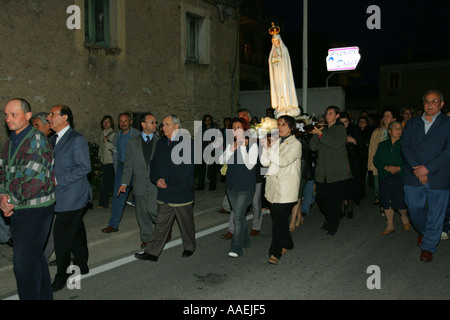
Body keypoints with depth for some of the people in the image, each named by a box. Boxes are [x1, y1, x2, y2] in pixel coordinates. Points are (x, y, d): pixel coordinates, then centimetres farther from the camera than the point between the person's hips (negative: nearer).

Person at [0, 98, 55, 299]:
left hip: (35, 209, -8)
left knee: (24, 262, -5)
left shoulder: (37, 140, -15)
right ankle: (44, 296, 33)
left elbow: (34, 179, -22)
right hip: (17, 209, 8)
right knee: (35, 257, 19)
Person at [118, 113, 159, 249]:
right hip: (140, 184, 2)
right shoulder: (133, 142, 7)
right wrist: (124, 182, 2)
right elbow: (129, 164, 6)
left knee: (152, 209, -13)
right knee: (142, 213, 9)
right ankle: (146, 239, 25)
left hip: (156, 183, -2)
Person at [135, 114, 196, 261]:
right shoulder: (161, 143, 11)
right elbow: (154, 164, 14)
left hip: (182, 192, -5)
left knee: (186, 224, 11)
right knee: (161, 223, 7)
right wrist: (156, 179, -6)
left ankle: (189, 247, 31)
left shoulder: (187, 143, -10)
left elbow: (188, 168, -15)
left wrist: (167, 181, -14)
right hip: (164, 193, 5)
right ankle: (152, 252, 12)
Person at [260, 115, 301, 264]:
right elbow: (265, 162, 4)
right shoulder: (275, 141, 13)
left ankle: (275, 252, 3)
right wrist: (266, 148, -10)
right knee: (279, 218, 13)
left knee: (279, 219, -6)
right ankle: (287, 244, 32)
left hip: (286, 189, -6)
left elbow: (283, 161, -19)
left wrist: (269, 148, -18)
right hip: (273, 186, 6)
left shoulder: (295, 144, -3)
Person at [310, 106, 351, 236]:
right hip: (322, 171, 5)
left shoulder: (340, 129, 1)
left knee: (335, 200, 1)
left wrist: (320, 134, -18)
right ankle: (329, 219, 29)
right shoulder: (323, 129, 16)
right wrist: (315, 134, -7)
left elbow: (335, 144, -16)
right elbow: (314, 147, 7)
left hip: (337, 171, -5)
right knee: (320, 197, 3)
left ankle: (332, 226, 16)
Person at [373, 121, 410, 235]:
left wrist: (399, 168, -16)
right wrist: (386, 167, -9)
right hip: (385, 178, 3)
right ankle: (390, 226, 22)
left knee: (400, 203, -6)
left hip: (400, 177, -3)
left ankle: (404, 218, 27)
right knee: (387, 203, 6)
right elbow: (376, 160, 6)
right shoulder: (382, 145, 11)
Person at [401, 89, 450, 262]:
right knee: (414, 209, 11)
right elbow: (405, 147, 2)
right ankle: (423, 231, 41)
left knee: (435, 214, 5)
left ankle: (428, 247, 22)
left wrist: (428, 168, -16)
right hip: (414, 177, 3)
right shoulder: (412, 124, 10)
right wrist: (415, 169, -11)